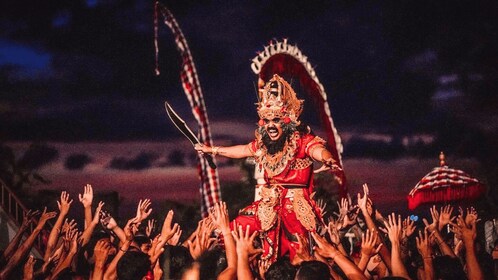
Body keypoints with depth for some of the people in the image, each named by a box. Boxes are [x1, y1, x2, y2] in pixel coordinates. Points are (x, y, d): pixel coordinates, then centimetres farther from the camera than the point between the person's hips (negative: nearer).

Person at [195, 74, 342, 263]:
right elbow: (242, 150, 26)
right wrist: (212, 150, 38)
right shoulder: (263, 143, 7)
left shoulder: (301, 140, -12)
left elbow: (317, 149, -33)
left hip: (296, 207, -6)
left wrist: (327, 159, -57)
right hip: (268, 207, 6)